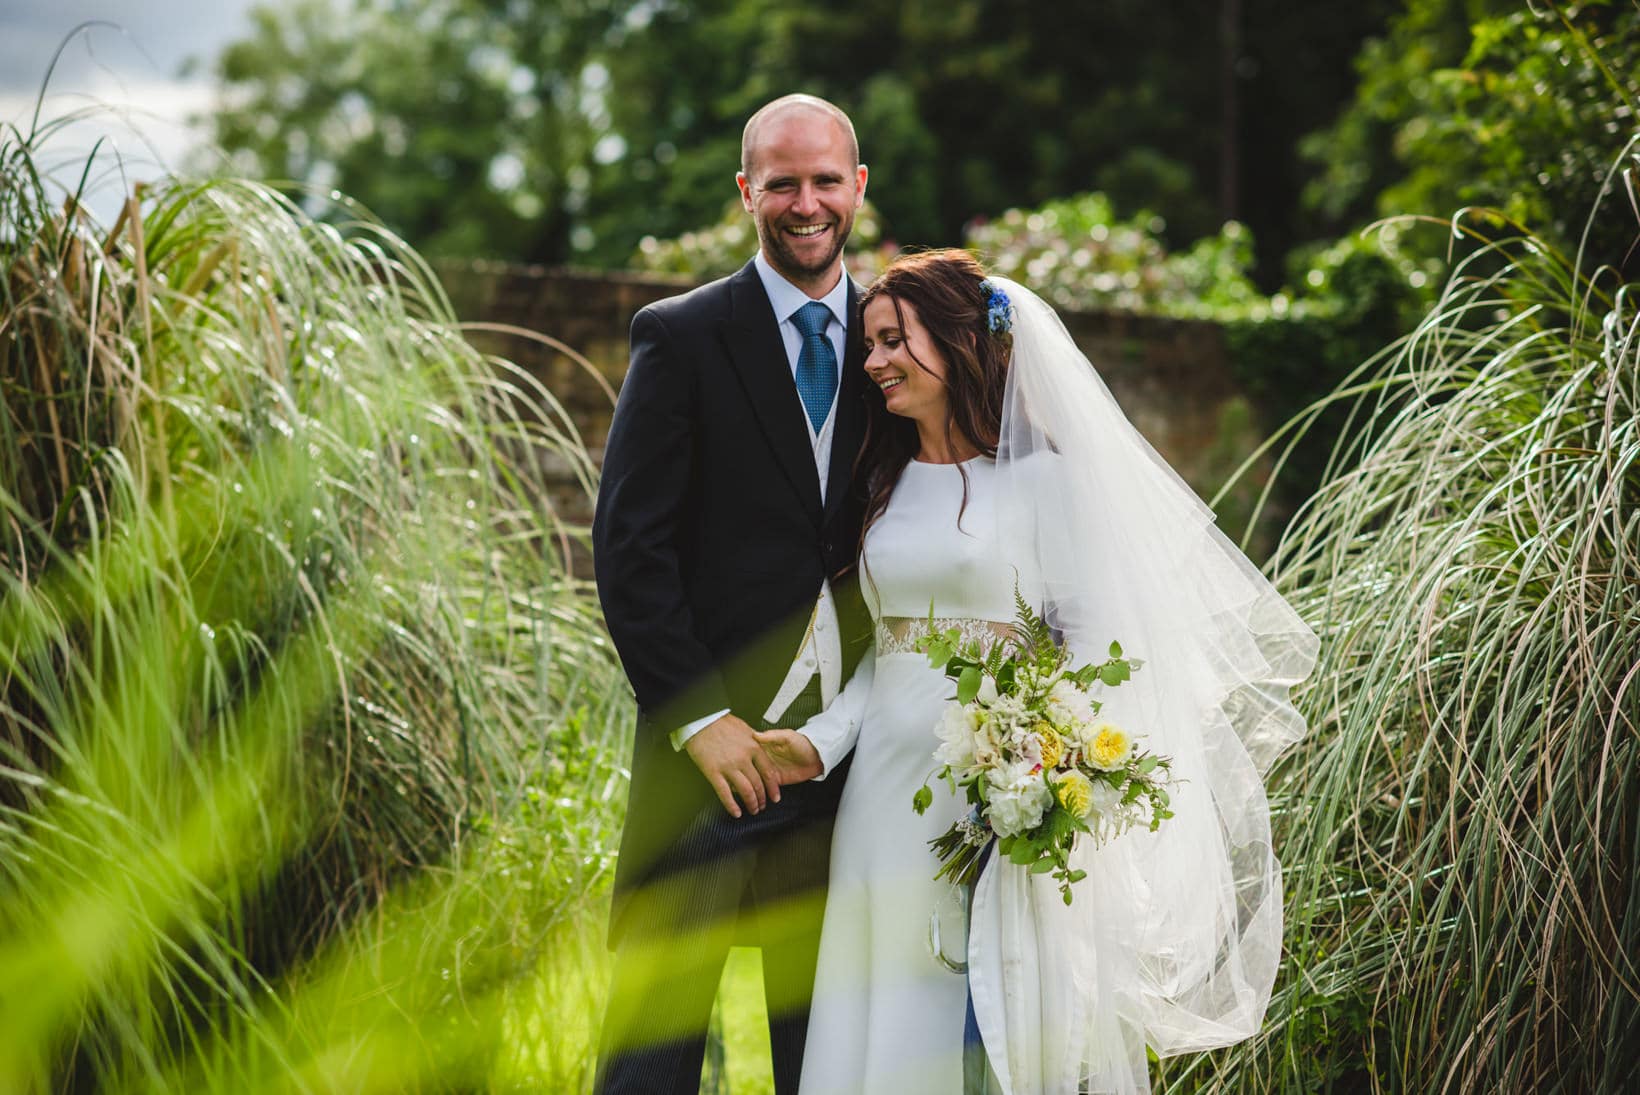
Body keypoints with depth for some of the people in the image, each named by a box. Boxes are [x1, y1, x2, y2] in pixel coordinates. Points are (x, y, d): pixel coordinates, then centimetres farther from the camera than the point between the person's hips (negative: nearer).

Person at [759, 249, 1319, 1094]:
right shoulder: (887, 485, 13)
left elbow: (1091, 637, -8)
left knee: (1009, 1023, -1)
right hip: (892, 792, 5)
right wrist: (822, 741, 1)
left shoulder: (1039, 475, -5)